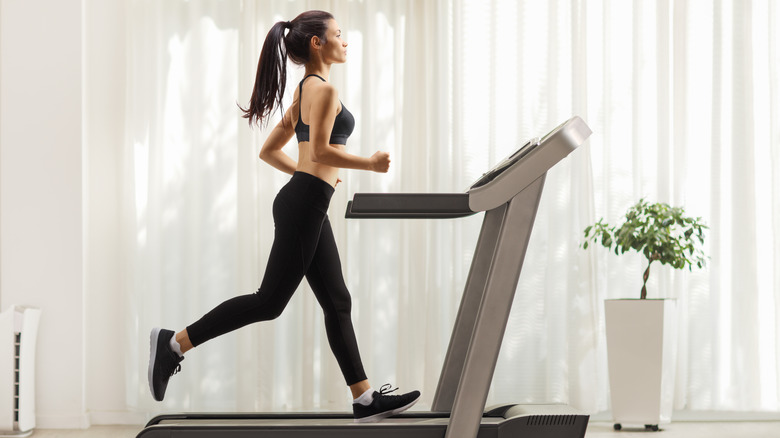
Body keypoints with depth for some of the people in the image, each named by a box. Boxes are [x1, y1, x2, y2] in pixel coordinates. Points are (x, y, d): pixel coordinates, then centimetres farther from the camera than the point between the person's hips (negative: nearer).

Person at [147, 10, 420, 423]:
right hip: (305, 204, -10)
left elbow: (269, 150, 21)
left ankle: (364, 399, 11)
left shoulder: (304, 93, 19)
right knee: (270, 301, -6)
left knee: (337, 303, 9)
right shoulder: (324, 90, -10)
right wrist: (370, 163, -12)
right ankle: (175, 343, -1)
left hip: (305, 205, 10)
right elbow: (320, 151, -21)